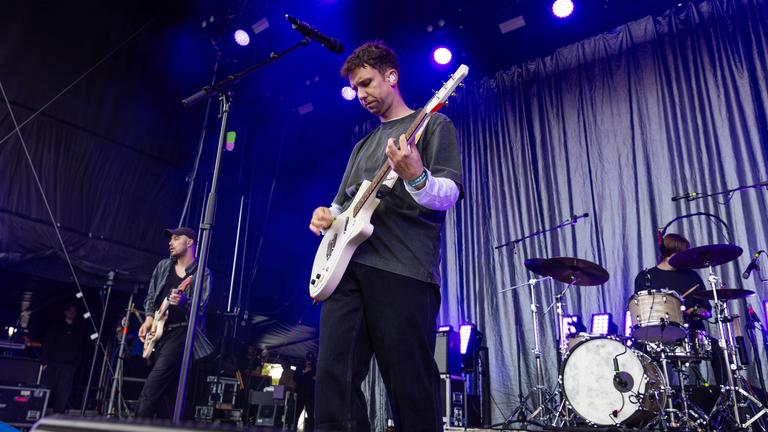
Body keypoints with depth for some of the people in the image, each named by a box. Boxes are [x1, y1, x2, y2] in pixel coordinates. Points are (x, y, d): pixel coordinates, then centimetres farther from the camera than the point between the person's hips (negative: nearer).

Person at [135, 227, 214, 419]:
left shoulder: (202, 273, -3)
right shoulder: (163, 266, 14)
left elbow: (200, 308, -11)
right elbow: (151, 297, 16)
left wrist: (184, 302, -31)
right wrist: (149, 319, 0)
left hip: (181, 332, -6)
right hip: (158, 332, 6)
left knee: (153, 384, -17)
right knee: (167, 387, 9)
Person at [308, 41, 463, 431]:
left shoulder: (433, 125, 8)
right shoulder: (363, 145, 28)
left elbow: (449, 195, -4)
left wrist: (416, 177, -26)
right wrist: (327, 215, 8)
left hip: (403, 268, -6)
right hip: (347, 264, 7)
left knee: (411, 386, -5)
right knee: (334, 376, -2)